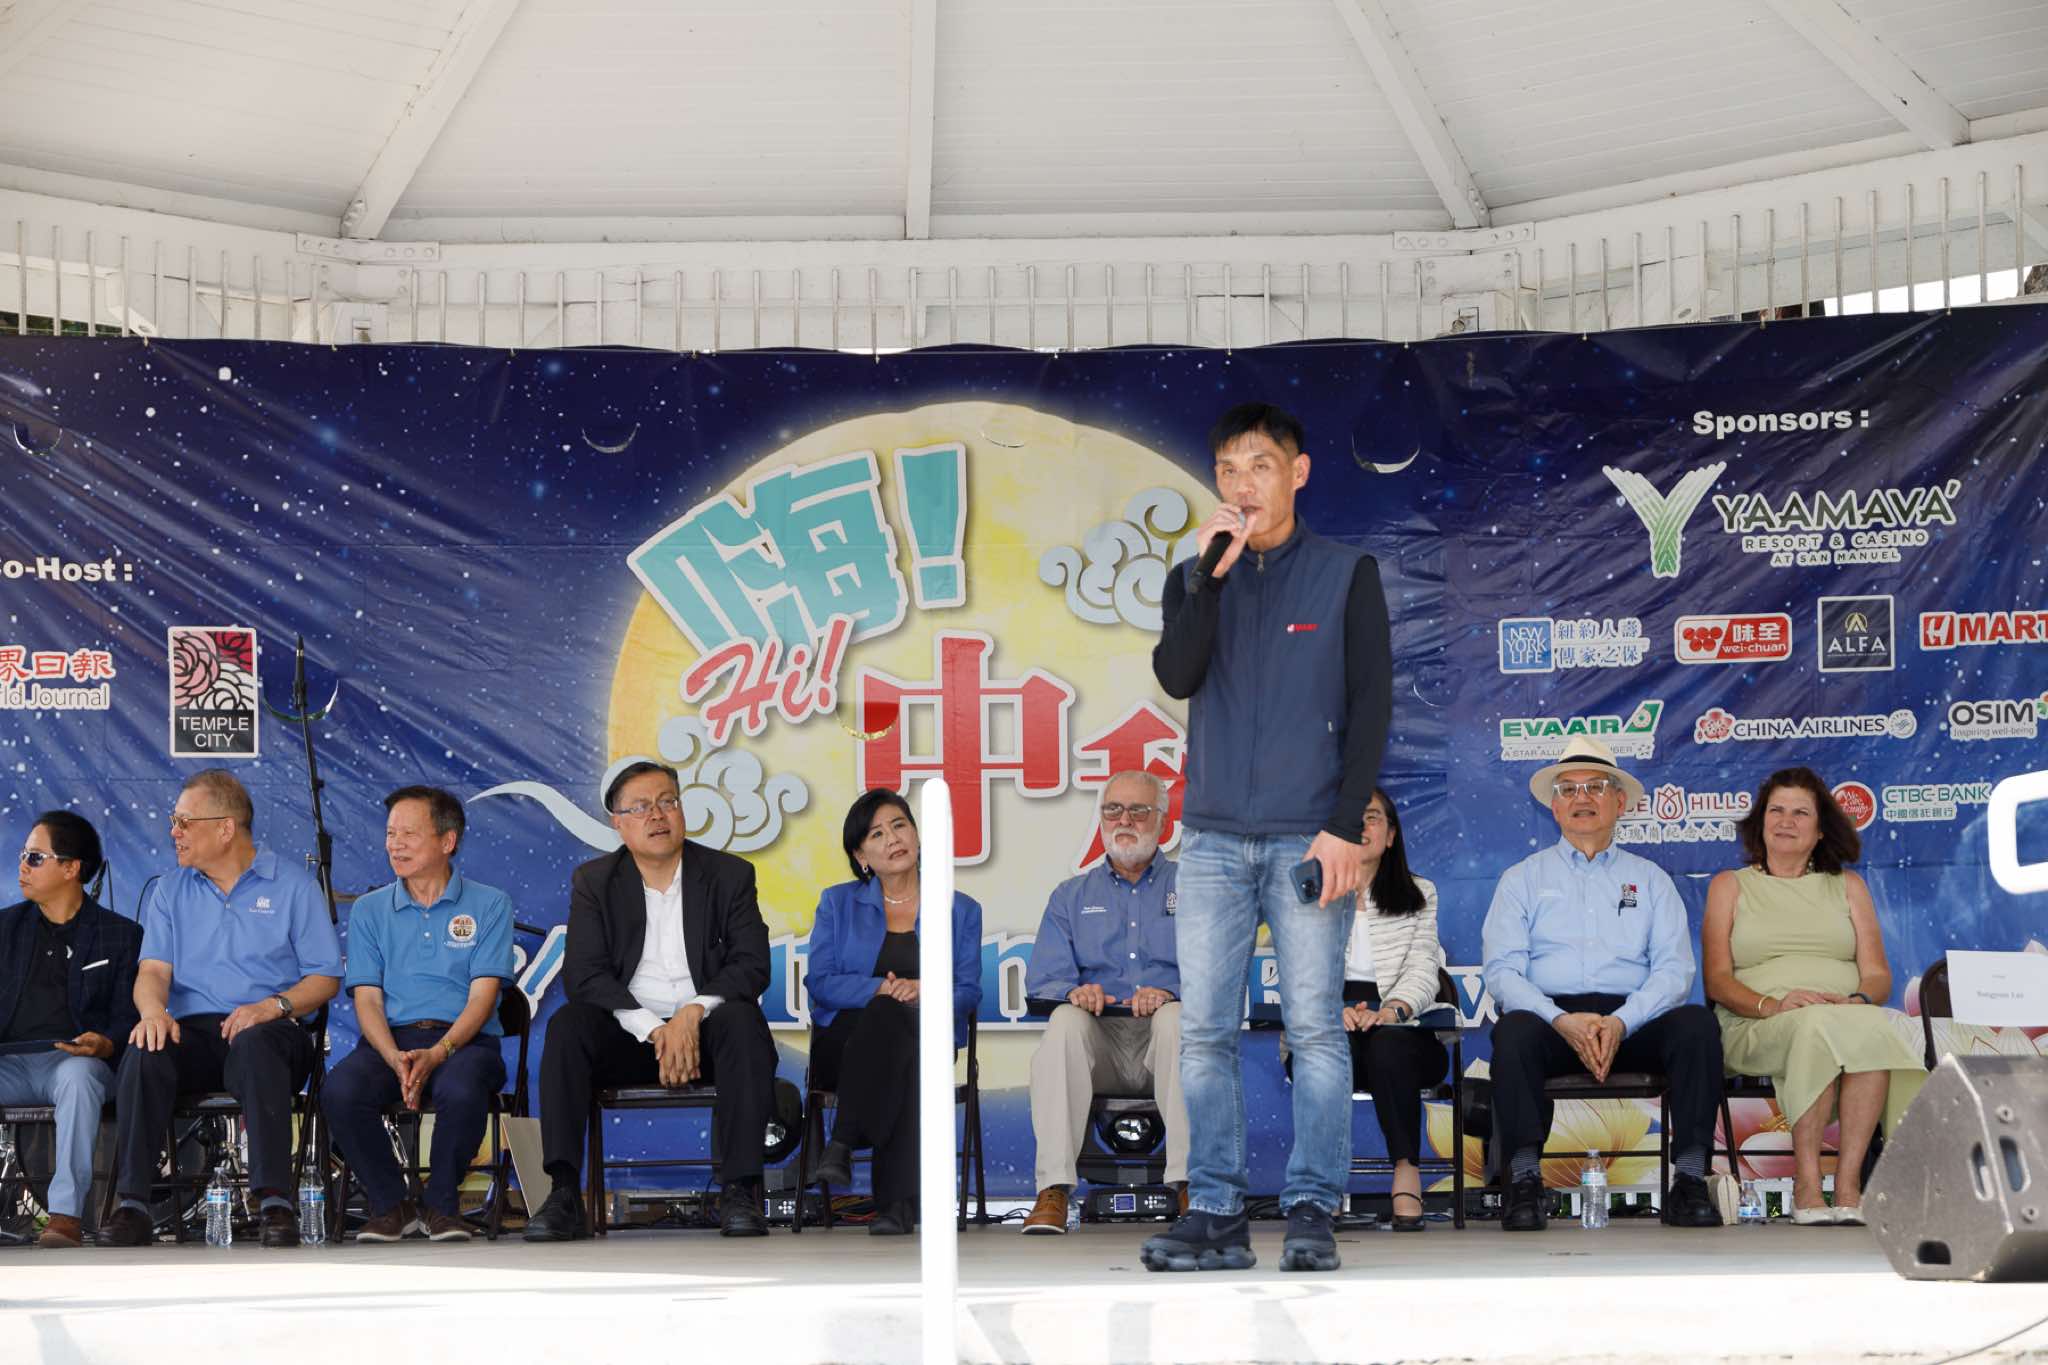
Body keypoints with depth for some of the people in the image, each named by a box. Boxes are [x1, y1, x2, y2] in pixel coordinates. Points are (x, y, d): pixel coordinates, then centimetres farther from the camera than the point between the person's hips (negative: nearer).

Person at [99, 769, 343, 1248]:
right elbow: (153, 970, 5)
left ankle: (275, 1202, -43)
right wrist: (152, 1010, -19)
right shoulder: (170, 891, 17)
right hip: (192, 1029, 3)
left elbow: (326, 977, 3)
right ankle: (132, 1205, -34)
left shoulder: (293, 885, 7)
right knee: (144, 1053, -32)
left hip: (267, 1031, -3)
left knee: (256, 1045, -39)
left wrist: (272, 1007, -16)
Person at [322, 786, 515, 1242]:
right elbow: (368, 999, 6)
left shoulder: (489, 905, 7)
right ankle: (390, 1205, -9)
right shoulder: (369, 910, 15)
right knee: (339, 1091, -31)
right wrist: (397, 1061, -15)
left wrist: (437, 1054, -20)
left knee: (460, 1091, -38)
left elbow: (482, 995, -2)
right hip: (390, 1040, 2)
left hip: (463, 1040, -2)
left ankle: (442, 1206, -13)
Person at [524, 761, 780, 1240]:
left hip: (704, 1030, -1)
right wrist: (653, 1031, -20)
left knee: (742, 1019, -33)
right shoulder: (594, 882, 6)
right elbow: (583, 974, -6)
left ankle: (740, 1190, -34)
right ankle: (564, 1193, -34)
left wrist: (693, 1014, -23)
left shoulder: (730, 874, 6)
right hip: (628, 1035, 1)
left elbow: (752, 965, -4)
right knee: (567, 1024, -28)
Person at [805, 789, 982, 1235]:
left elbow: (967, 993, 5)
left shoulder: (961, 910, 15)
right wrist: (881, 989, -16)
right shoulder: (838, 904, 15)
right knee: (887, 1012, -38)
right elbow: (819, 982, 2)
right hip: (844, 1041, 0)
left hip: (926, 1039, 0)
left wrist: (924, 993, -17)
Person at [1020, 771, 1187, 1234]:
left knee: (1177, 1018, -35)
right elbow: (1043, 981, 8)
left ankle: (1189, 1182, -39)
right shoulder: (1071, 896, 21)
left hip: (1161, 1045, -1)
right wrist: (1074, 992, -16)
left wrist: (1170, 994, -20)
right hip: (1099, 1040, 1)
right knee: (1065, 1020, -32)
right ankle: (1054, 1188, -39)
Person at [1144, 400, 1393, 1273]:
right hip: (1213, 839, 3)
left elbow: (1371, 705, 0)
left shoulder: (1346, 575, 5)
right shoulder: (1196, 580, 14)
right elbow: (1176, 678, -3)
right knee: (1204, 1031, -1)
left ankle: (1312, 1213, -1)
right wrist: (1210, 576, -11)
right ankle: (1216, 1213, 4)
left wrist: (1345, 826, -9)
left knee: (1315, 1028, -4)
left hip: (1306, 839, -3)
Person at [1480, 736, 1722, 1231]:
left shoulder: (1649, 879, 20)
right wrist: (1564, 1022, -15)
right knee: (1514, 1030, -35)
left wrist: (1621, 1022, -14)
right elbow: (1502, 970, 3)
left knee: (1696, 1022, -29)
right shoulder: (1522, 879, 16)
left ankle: (1690, 1179, -28)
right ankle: (1524, 1181, -34)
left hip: (1632, 1019, 1)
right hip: (1550, 1014, -1)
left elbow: (1674, 968, 6)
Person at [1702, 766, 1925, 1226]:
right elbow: (1717, 980, 5)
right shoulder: (1729, 886, 17)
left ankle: (1849, 1181, -38)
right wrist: (1773, 1005, -15)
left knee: (1869, 1027, -37)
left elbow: (1878, 975, 12)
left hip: (1850, 1019, 2)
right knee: (1818, 1023, -38)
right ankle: (1807, 1184, -37)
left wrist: (1859, 1000, -13)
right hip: (1757, 1030, -2)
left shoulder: (1847, 885, 22)